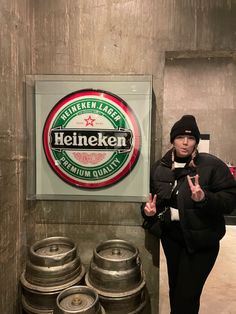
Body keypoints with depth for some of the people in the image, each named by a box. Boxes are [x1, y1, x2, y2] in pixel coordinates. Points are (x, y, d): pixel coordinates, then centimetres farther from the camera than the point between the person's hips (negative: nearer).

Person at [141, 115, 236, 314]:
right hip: (171, 236, 5)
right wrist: (148, 208, -7)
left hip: (201, 239, -4)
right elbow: (151, 197, 14)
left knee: (187, 296, 3)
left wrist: (205, 199, -30)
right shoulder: (159, 167, 1)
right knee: (175, 290, 21)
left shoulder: (212, 165, -12)